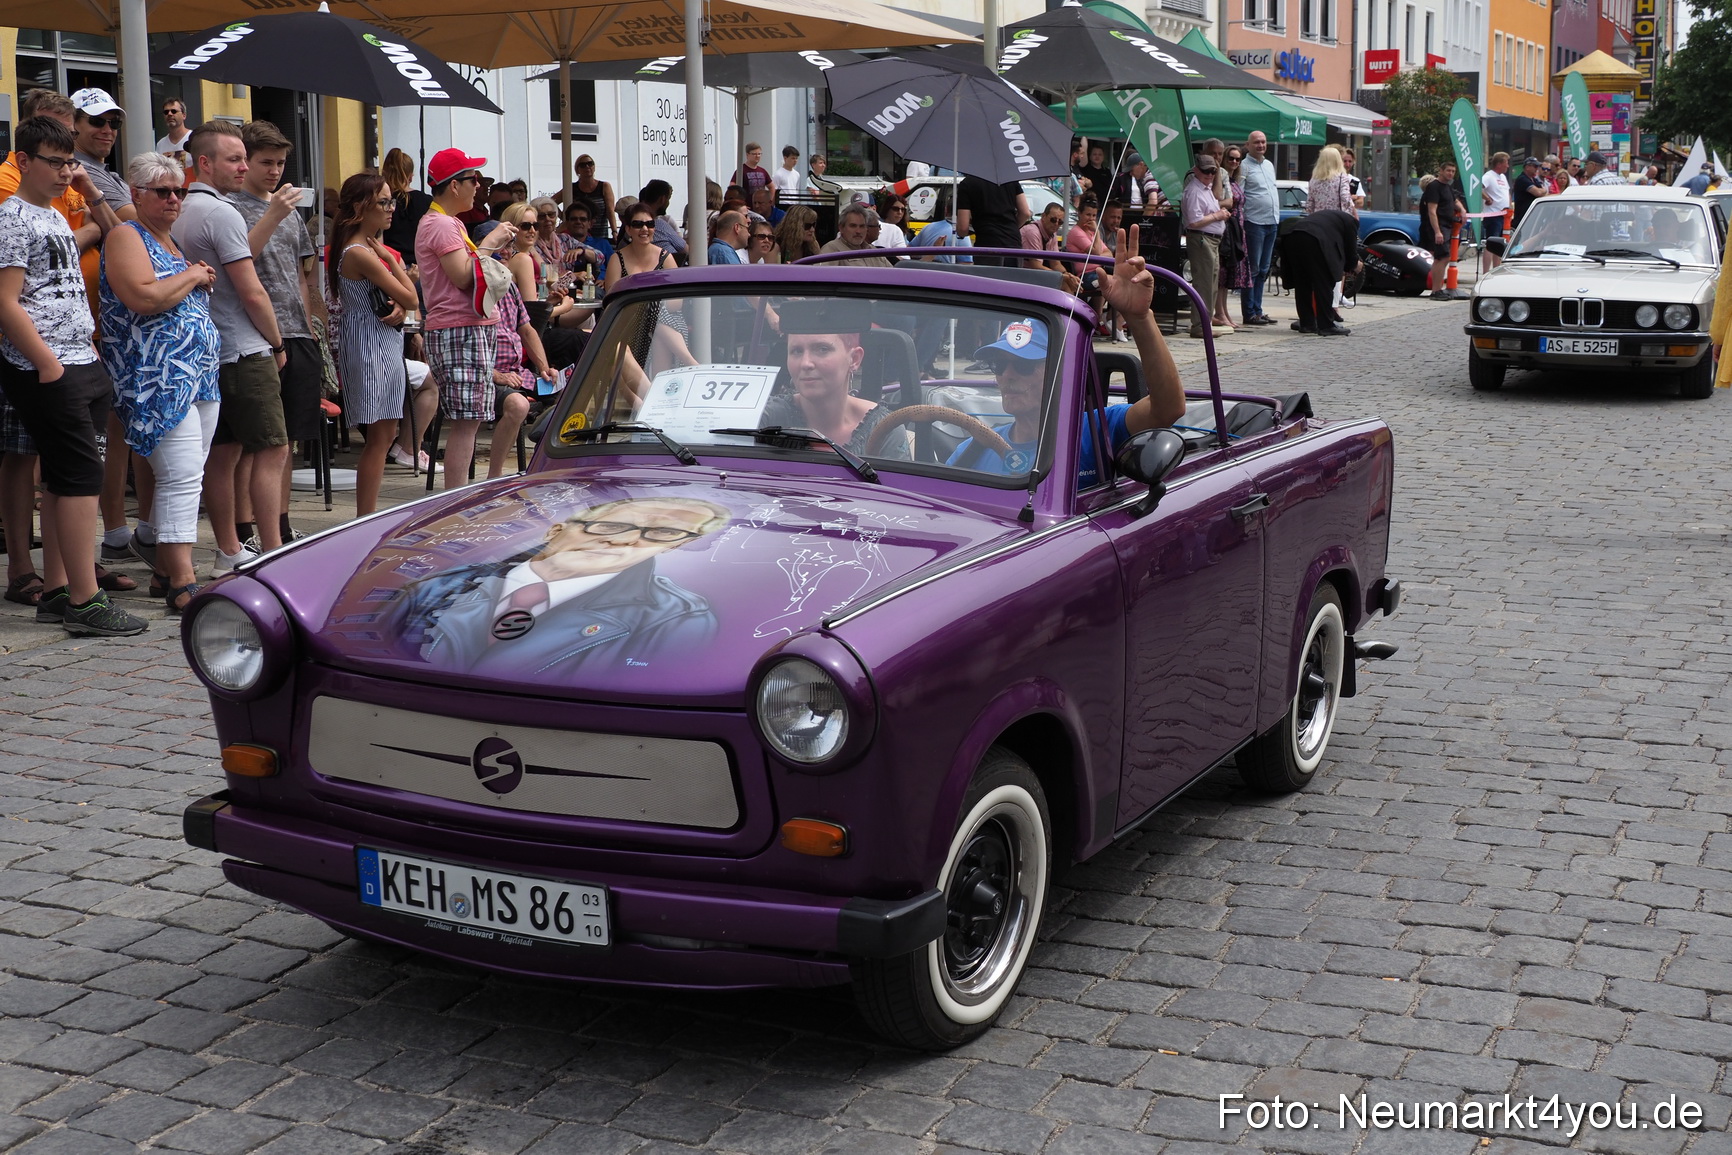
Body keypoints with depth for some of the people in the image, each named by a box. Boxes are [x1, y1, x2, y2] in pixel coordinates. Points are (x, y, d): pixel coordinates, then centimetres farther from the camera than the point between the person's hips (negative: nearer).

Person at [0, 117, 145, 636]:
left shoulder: (55, 216, 20)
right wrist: (47, 363, -17)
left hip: (80, 365, 9)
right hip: (46, 373, -9)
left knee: (63, 480, 10)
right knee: (81, 476, -11)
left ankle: (56, 592, 16)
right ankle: (85, 602, -10)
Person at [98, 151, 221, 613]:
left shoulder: (174, 241, 21)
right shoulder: (127, 237, -5)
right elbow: (143, 298, -21)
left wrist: (204, 281, 15)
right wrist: (192, 276, -9)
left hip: (199, 375, 9)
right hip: (157, 378, -9)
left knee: (183, 477, 10)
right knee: (182, 476, -14)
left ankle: (163, 566, 21)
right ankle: (182, 583, -13)